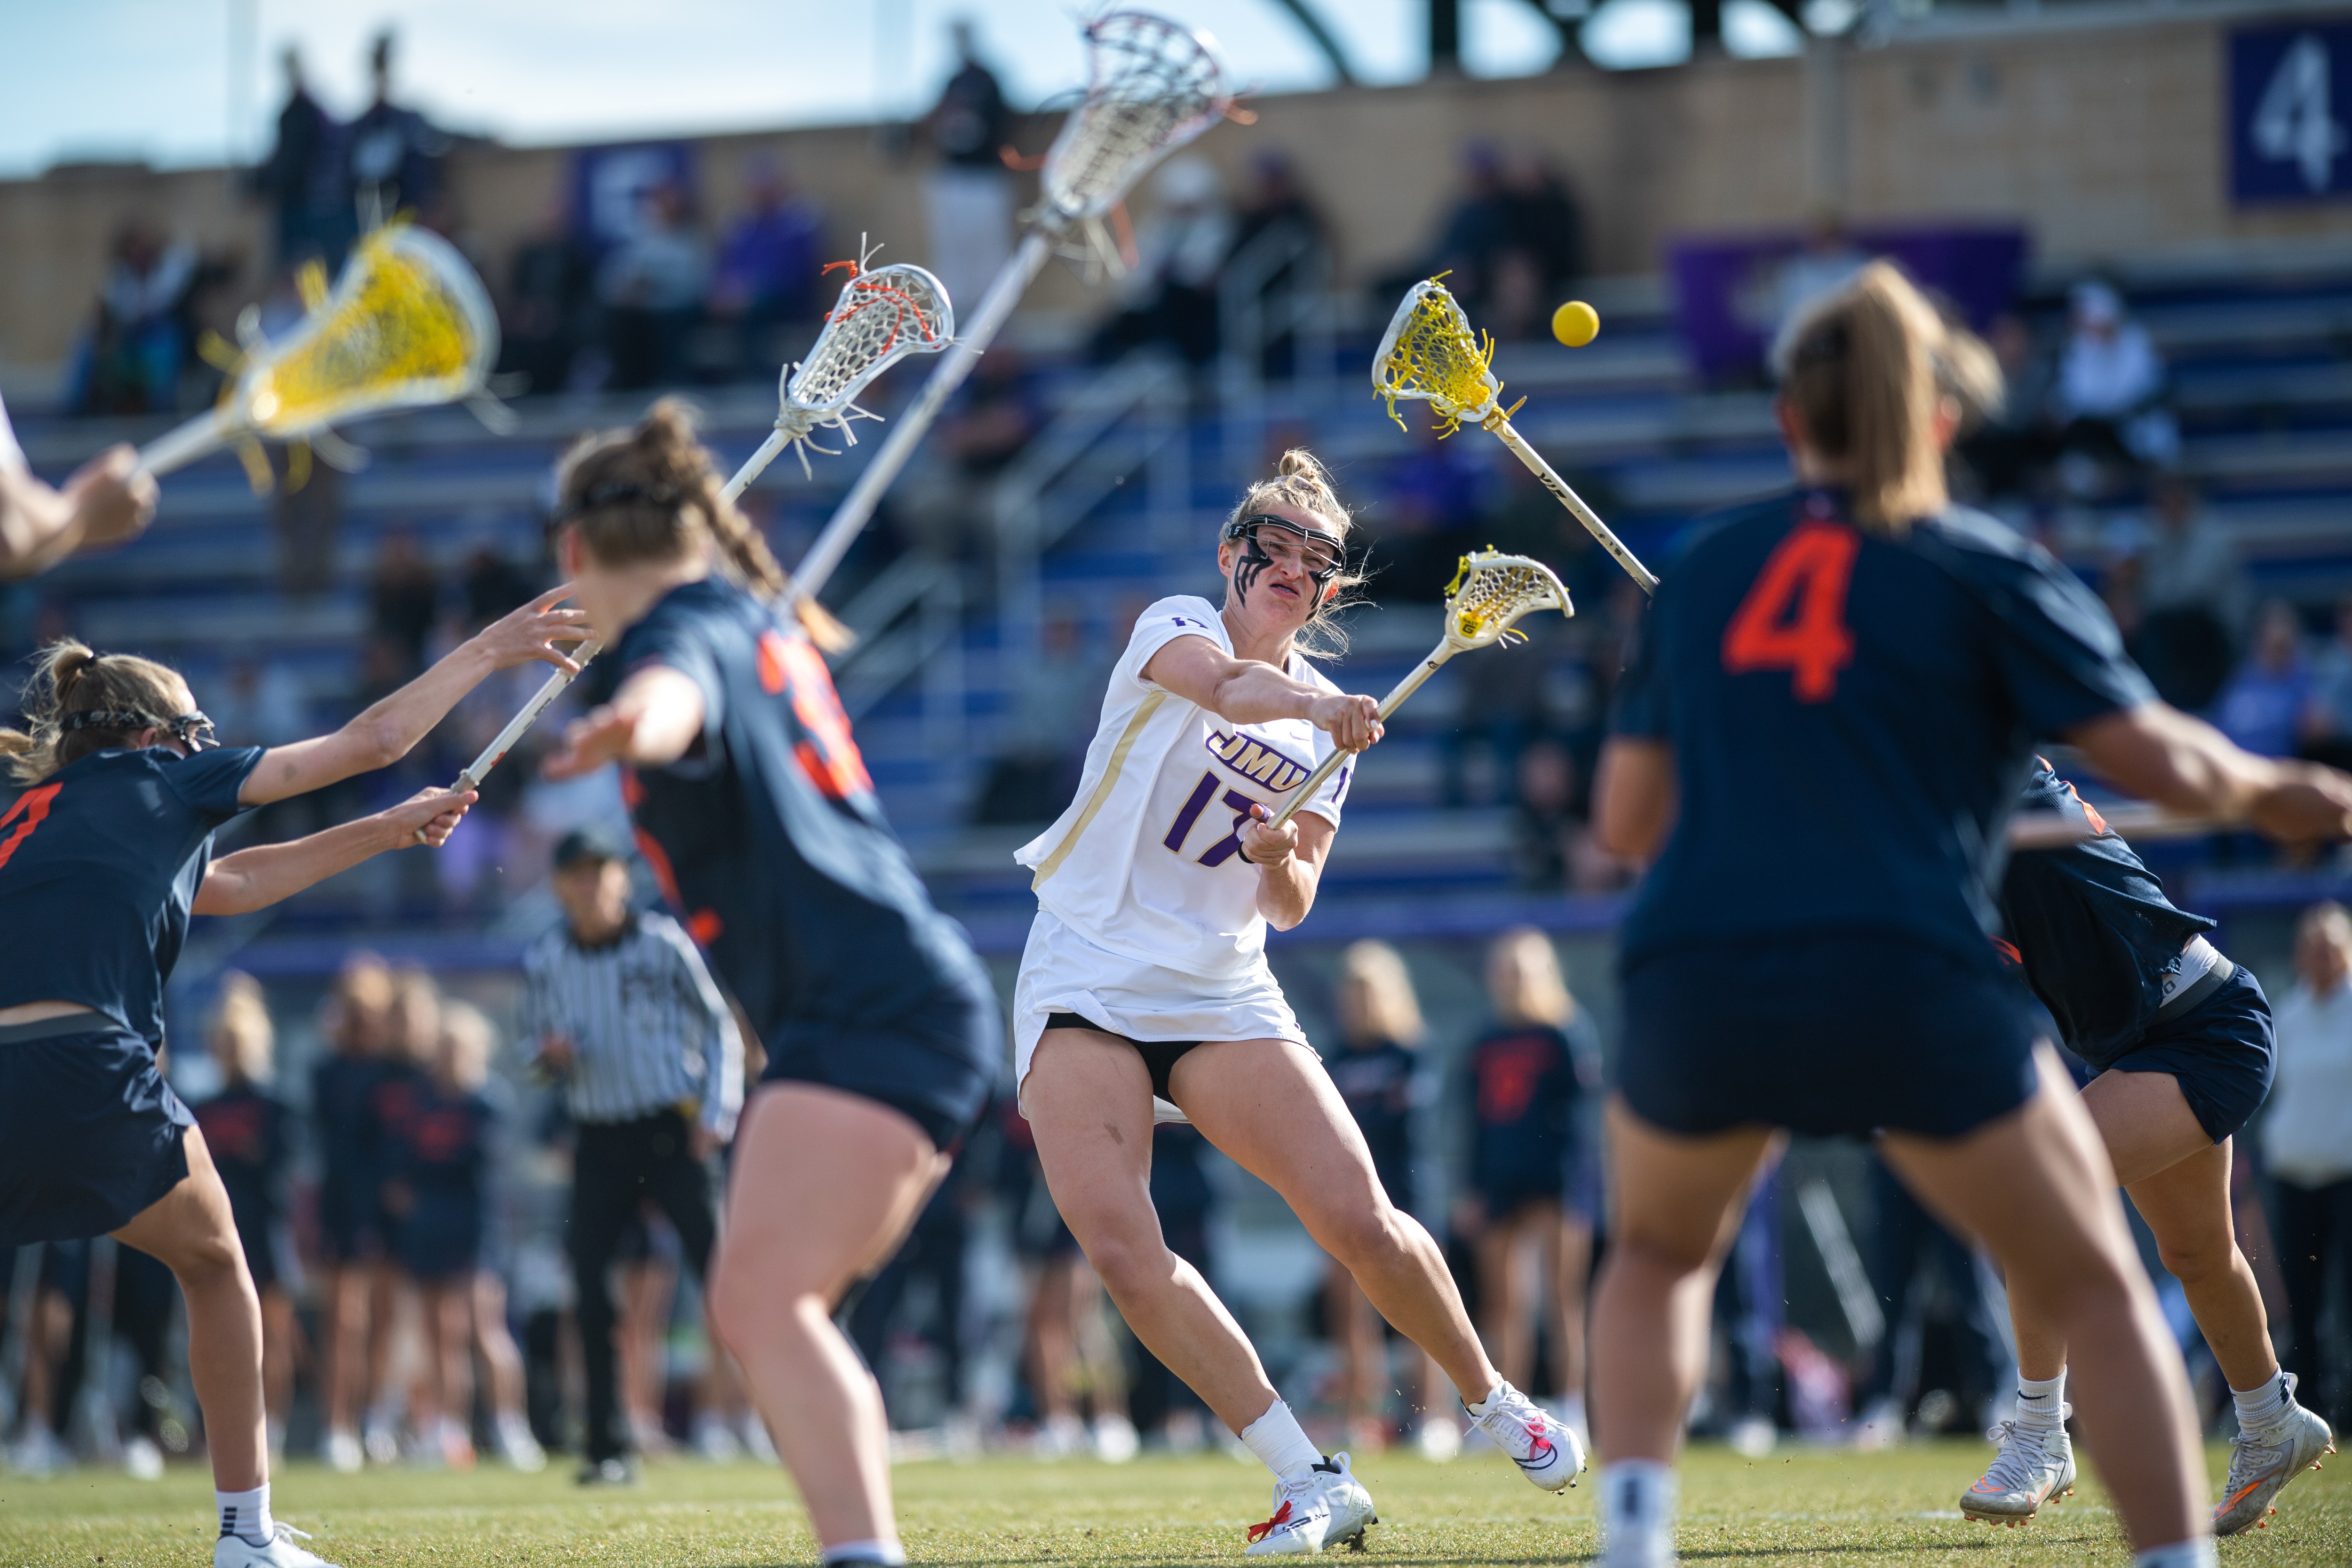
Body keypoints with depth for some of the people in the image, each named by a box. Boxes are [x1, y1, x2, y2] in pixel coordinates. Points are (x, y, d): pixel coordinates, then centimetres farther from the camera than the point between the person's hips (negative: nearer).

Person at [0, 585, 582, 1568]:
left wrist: (388, 832, 51)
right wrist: (488, 652, 33)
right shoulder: (148, 781, 14)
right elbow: (370, 741, 20)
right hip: (83, 1071, -5)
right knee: (215, 1271, 20)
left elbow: (236, 884, 43)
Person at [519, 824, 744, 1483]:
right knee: (590, 1291, -3)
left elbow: (719, 1026, 4)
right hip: (601, 1142, 3)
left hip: (671, 1131, -3)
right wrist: (548, 1055, -9)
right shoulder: (543, 962, 4)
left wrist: (716, 1114, -5)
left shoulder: (663, 944, -3)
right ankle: (610, 1448, 6)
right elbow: (538, 1043, 16)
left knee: (721, 1273, -11)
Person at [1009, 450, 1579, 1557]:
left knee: (1363, 1225, -11)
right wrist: (1319, 702, -46)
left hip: (1222, 992, 3)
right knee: (1118, 1246, -22)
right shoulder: (1175, 628, -2)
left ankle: (1491, 1401, 18)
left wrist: (1280, 864, -16)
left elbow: (1289, 907, 7)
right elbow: (1225, 687, -28)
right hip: (1084, 982, -3)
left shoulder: (1329, 727, 10)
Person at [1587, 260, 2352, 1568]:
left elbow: (1627, 815, 19)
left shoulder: (1704, 572, 17)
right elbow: (2159, 760, 1)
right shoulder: (1986, 569, 7)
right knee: (2096, 1292, 11)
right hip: (1907, 980, -3)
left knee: (1660, 1256, 30)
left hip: (1693, 979, 3)